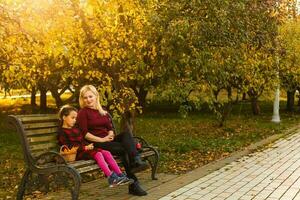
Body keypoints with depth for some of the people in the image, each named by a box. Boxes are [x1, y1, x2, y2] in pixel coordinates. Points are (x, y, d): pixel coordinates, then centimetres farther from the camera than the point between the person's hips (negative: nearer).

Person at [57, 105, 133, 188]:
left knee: (107, 153, -12)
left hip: (86, 149, 8)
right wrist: (85, 147, -19)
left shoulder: (75, 129, 24)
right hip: (77, 154, -8)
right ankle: (111, 178, -39)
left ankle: (120, 175, -20)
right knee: (98, 154, -31)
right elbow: (69, 147, -14)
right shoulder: (62, 132, -4)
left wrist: (88, 146, 8)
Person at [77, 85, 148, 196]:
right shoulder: (83, 113, 3)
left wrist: (110, 135, -5)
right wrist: (101, 139, -16)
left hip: (108, 139, 6)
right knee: (123, 149, -29)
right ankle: (134, 184, -31)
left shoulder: (103, 112, 23)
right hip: (96, 144, -6)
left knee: (126, 134, -26)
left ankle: (136, 162, -45)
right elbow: (84, 134, -7)